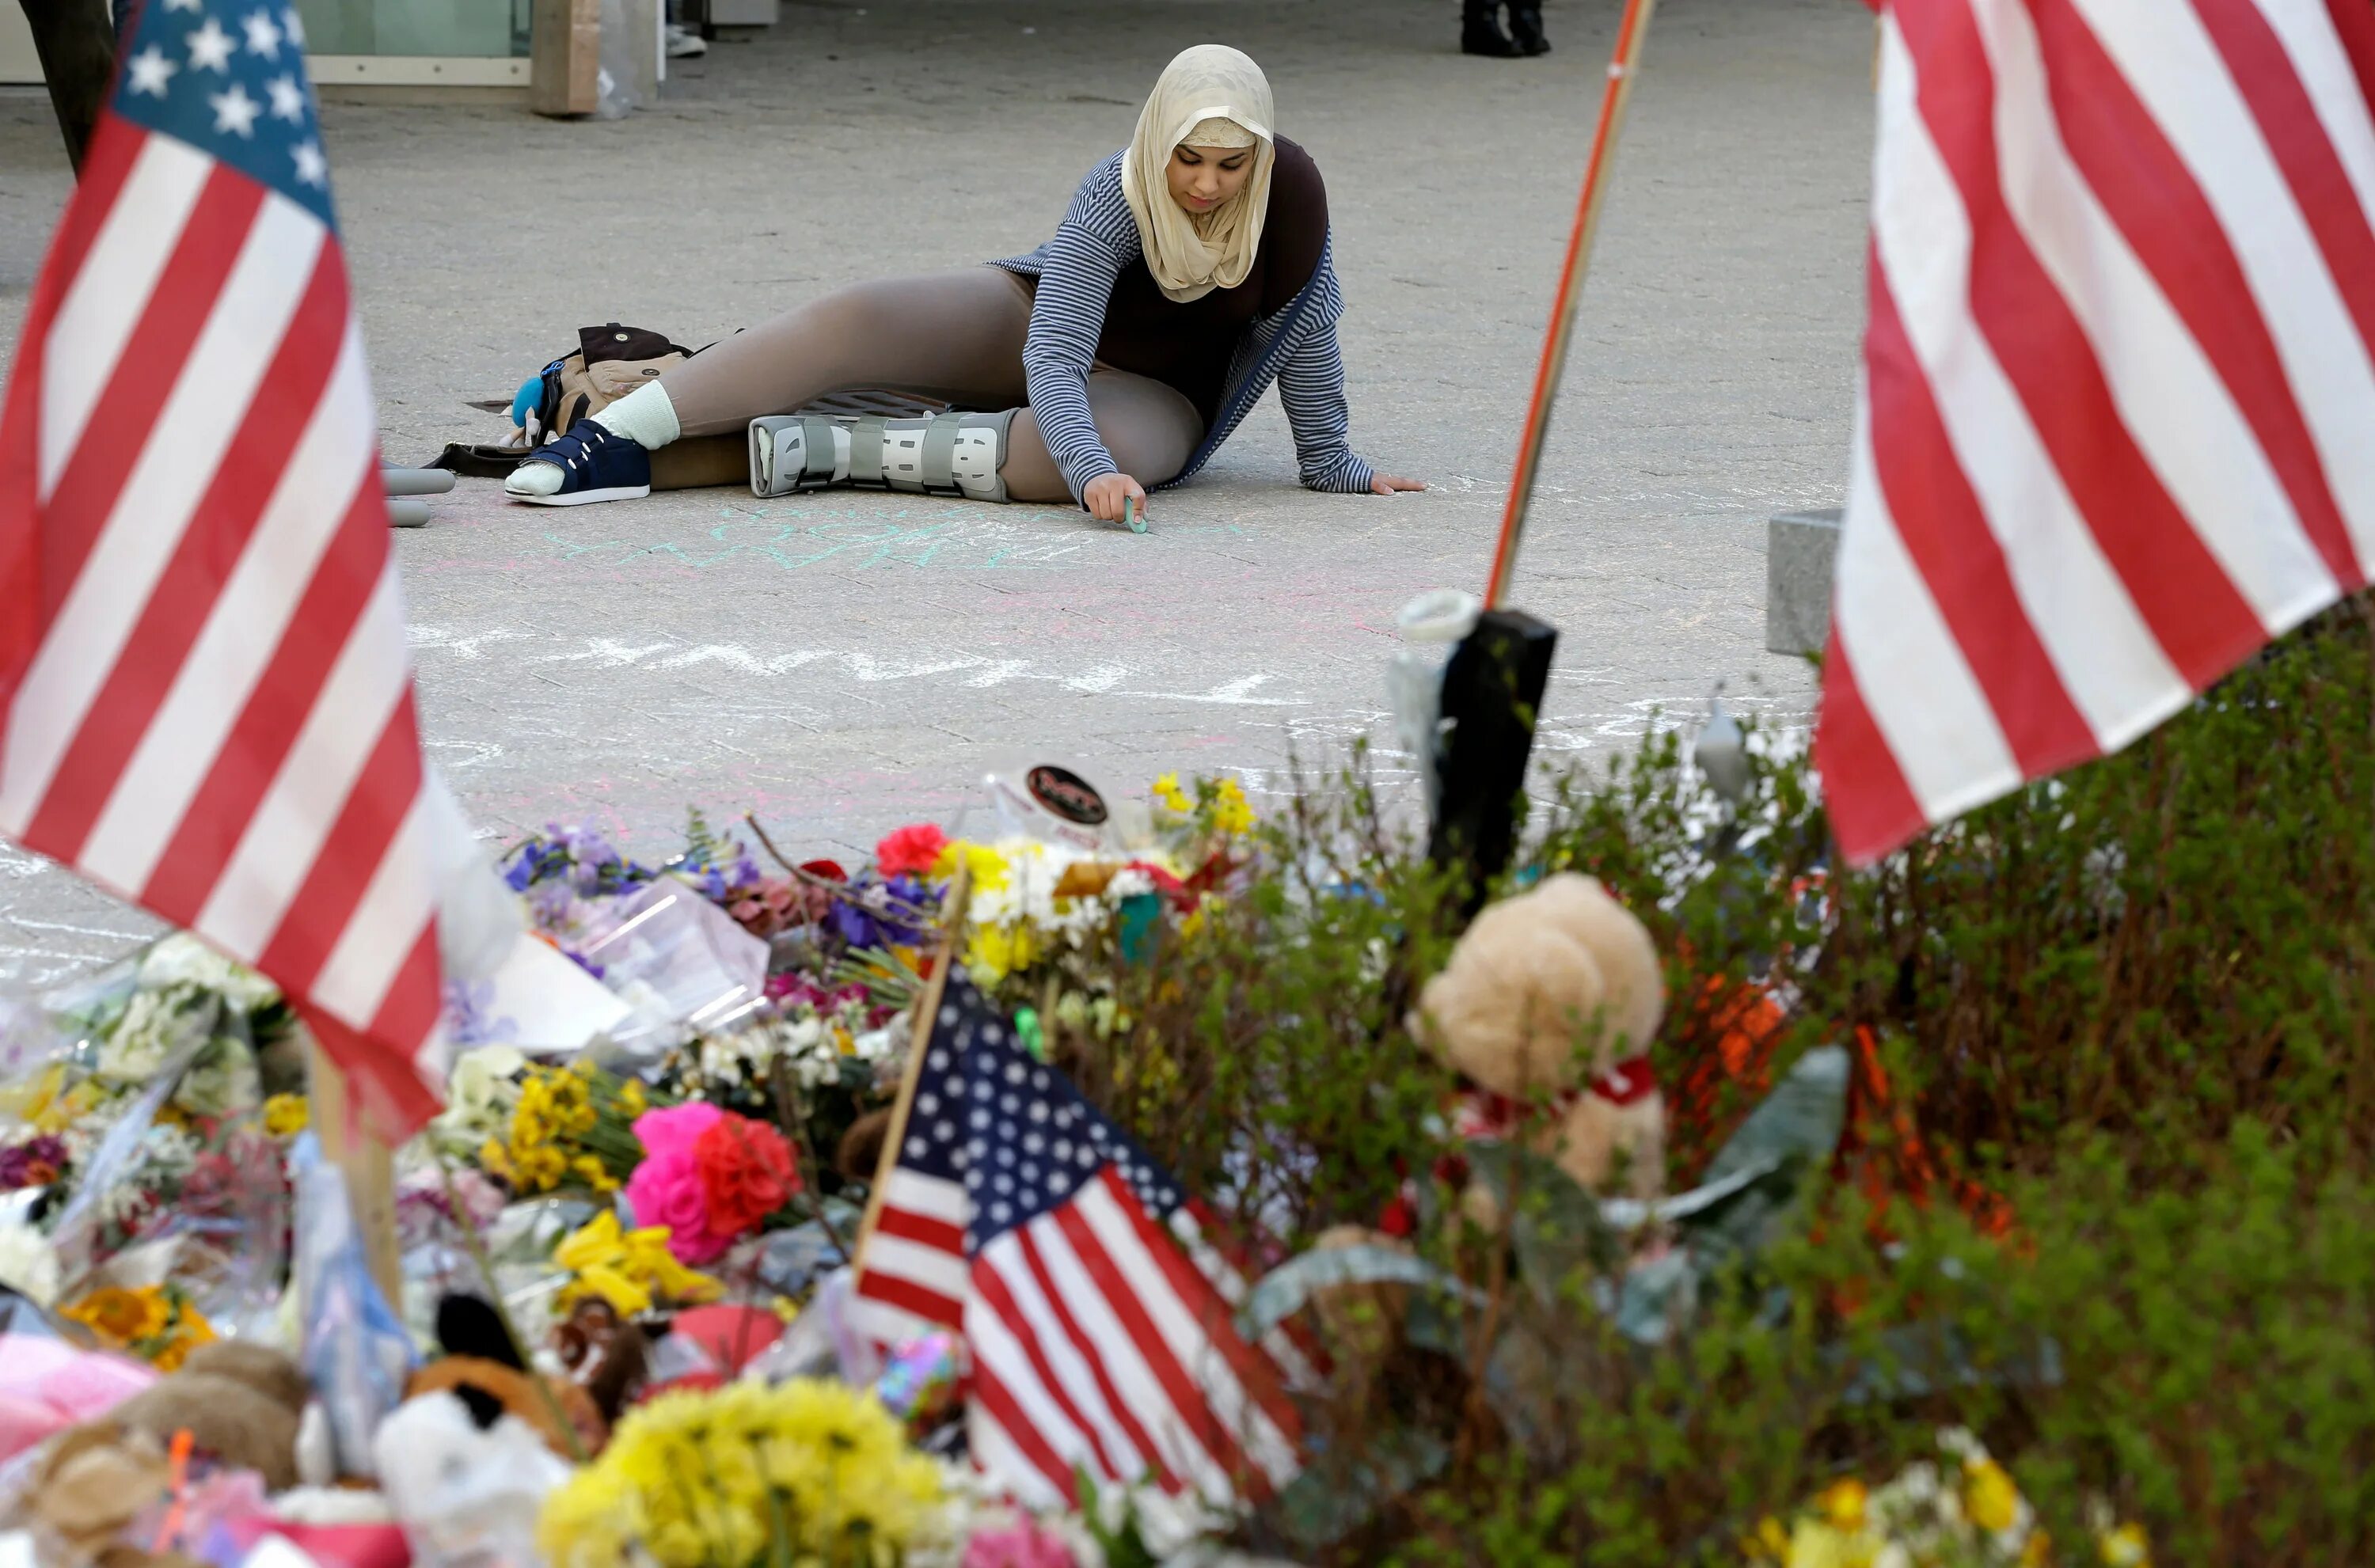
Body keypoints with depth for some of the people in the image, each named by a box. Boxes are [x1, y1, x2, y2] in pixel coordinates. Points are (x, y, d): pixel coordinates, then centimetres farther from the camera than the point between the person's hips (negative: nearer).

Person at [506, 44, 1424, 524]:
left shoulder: (1291, 193, -24)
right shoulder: (1116, 197, -28)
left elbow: (1308, 331, -9)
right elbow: (1054, 355, -35)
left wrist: (1332, 465, -5)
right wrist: (1090, 469, -51)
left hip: (1156, 394, 0)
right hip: (1036, 324, 0)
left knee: (1119, 454, -39)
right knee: (858, 320, -26)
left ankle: (817, 453, -37)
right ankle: (613, 442, -34)